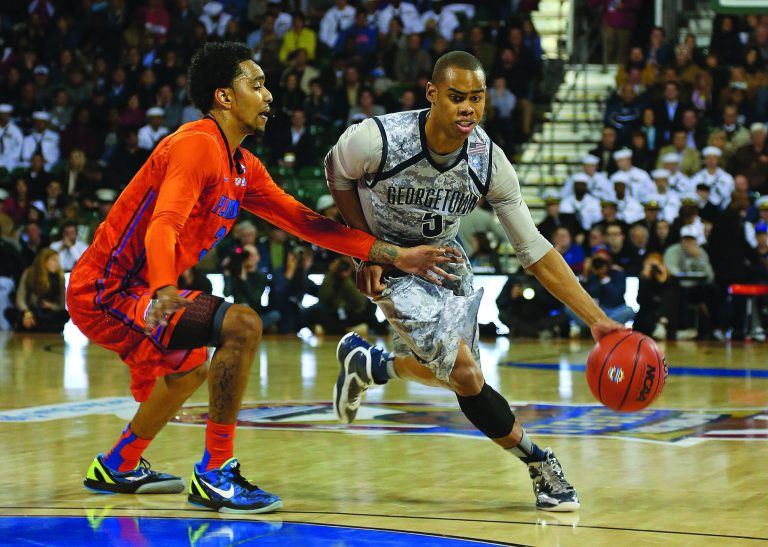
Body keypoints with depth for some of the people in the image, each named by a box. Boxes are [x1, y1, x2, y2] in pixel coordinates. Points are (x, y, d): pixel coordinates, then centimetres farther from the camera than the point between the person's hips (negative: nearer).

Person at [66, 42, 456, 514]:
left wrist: (393, 255, 5)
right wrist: (165, 291, -51)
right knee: (242, 326, -24)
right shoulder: (197, 145, -18)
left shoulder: (244, 168, 12)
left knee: (191, 368, 33)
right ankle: (216, 475, -17)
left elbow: (305, 221, 12)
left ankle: (118, 467, 44)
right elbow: (163, 226, -32)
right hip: (108, 292, -11)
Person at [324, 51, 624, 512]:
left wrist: (597, 319, -23)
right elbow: (337, 172, -7)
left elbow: (535, 251, -17)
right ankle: (540, 465, 2)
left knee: (450, 371, 13)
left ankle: (366, 364, 40)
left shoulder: (489, 161, -21)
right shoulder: (377, 139, -31)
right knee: (466, 375, -17)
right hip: (392, 265, -5)